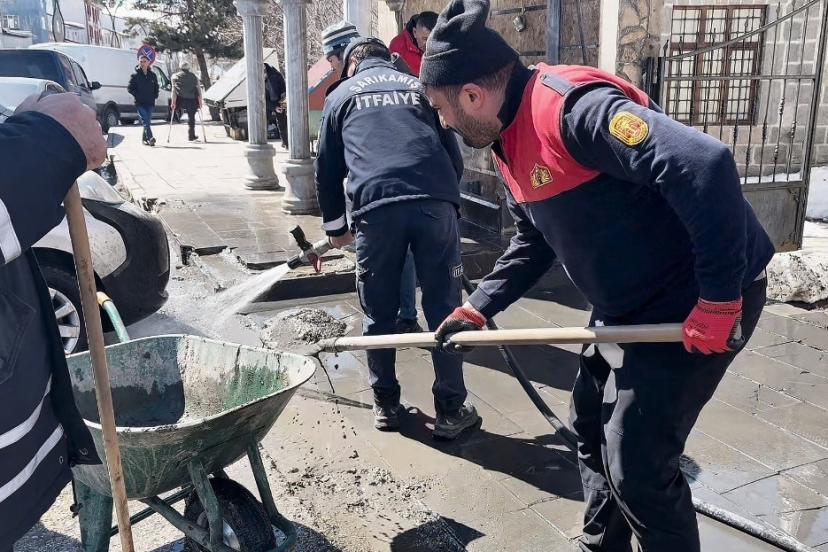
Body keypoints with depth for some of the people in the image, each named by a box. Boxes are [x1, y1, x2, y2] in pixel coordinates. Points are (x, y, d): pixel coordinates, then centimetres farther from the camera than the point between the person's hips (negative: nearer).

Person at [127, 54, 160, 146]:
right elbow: (130, 88, 2)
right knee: (145, 121, -16)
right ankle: (150, 138, -28)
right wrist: (137, 96, -9)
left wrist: (155, 96, 7)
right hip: (140, 103, -4)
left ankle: (145, 139, 17)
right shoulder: (135, 75, 1)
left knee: (147, 121, 7)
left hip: (150, 103, 4)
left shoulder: (153, 75, 11)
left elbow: (156, 87, 22)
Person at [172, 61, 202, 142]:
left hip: (181, 101, 0)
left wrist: (173, 102, -3)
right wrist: (200, 102, 5)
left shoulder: (175, 76, 5)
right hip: (192, 101, 0)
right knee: (191, 118, 9)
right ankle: (191, 136, 10)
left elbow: (174, 91, -2)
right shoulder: (194, 76, 7)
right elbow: (199, 90, 2)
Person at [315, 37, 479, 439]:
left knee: (379, 314, 14)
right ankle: (451, 411, 15)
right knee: (444, 309, 8)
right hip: (436, 201, 1)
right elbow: (454, 155, 25)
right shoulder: (419, 87, 29)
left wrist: (336, 228, 35)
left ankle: (386, 405, 26)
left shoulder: (342, 94, 24)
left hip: (376, 206, -1)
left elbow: (327, 169, 23)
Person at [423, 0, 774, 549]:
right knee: (592, 429, 19)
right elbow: (535, 243, 18)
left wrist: (718, 299, -28)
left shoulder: (571, 105, -26)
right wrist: (478, 309, 13)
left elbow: (705, 165, -34)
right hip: (628, 306, 10)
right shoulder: (511, 139, 7)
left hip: (695, 304, -10)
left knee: (637, 465, -5)